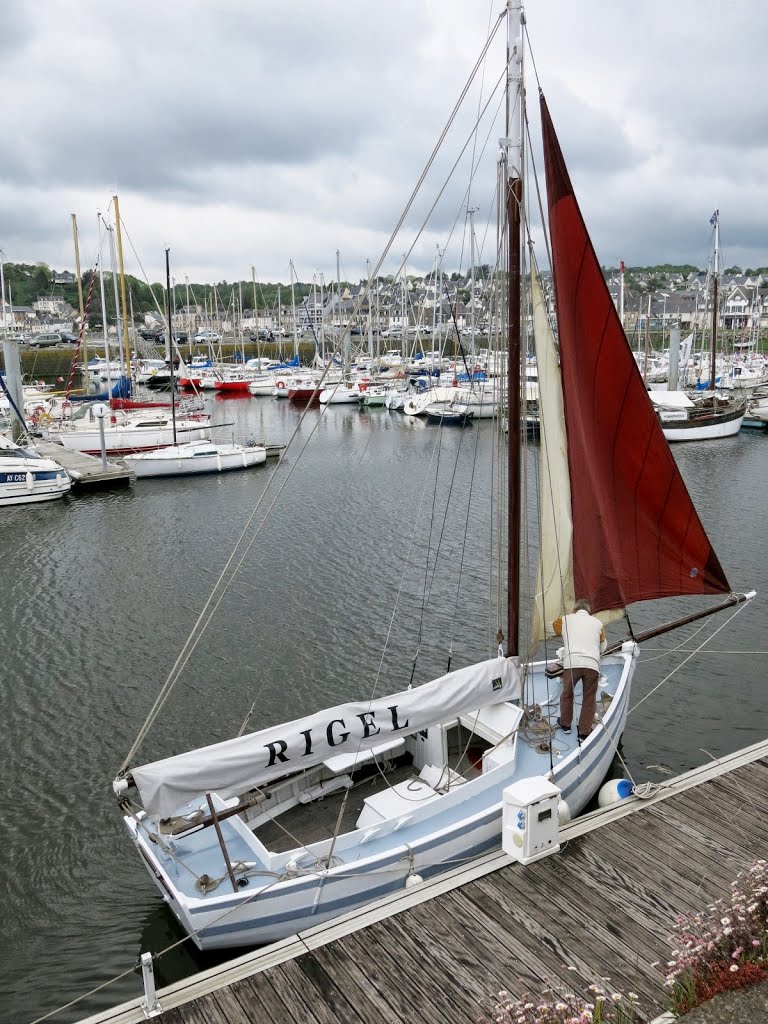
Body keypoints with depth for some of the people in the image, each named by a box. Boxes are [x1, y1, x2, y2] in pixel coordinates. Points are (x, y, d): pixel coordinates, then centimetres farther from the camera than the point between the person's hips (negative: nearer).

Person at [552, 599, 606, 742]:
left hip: (571, 662, 0)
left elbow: (555, 626, 38)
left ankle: (565, 724, 35)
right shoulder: (598, 623, 21)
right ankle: (584, 733, 16)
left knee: (567, 694, 21)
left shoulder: (565, 620, 17)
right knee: (589, 699, 13)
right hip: (592, 664, 1)